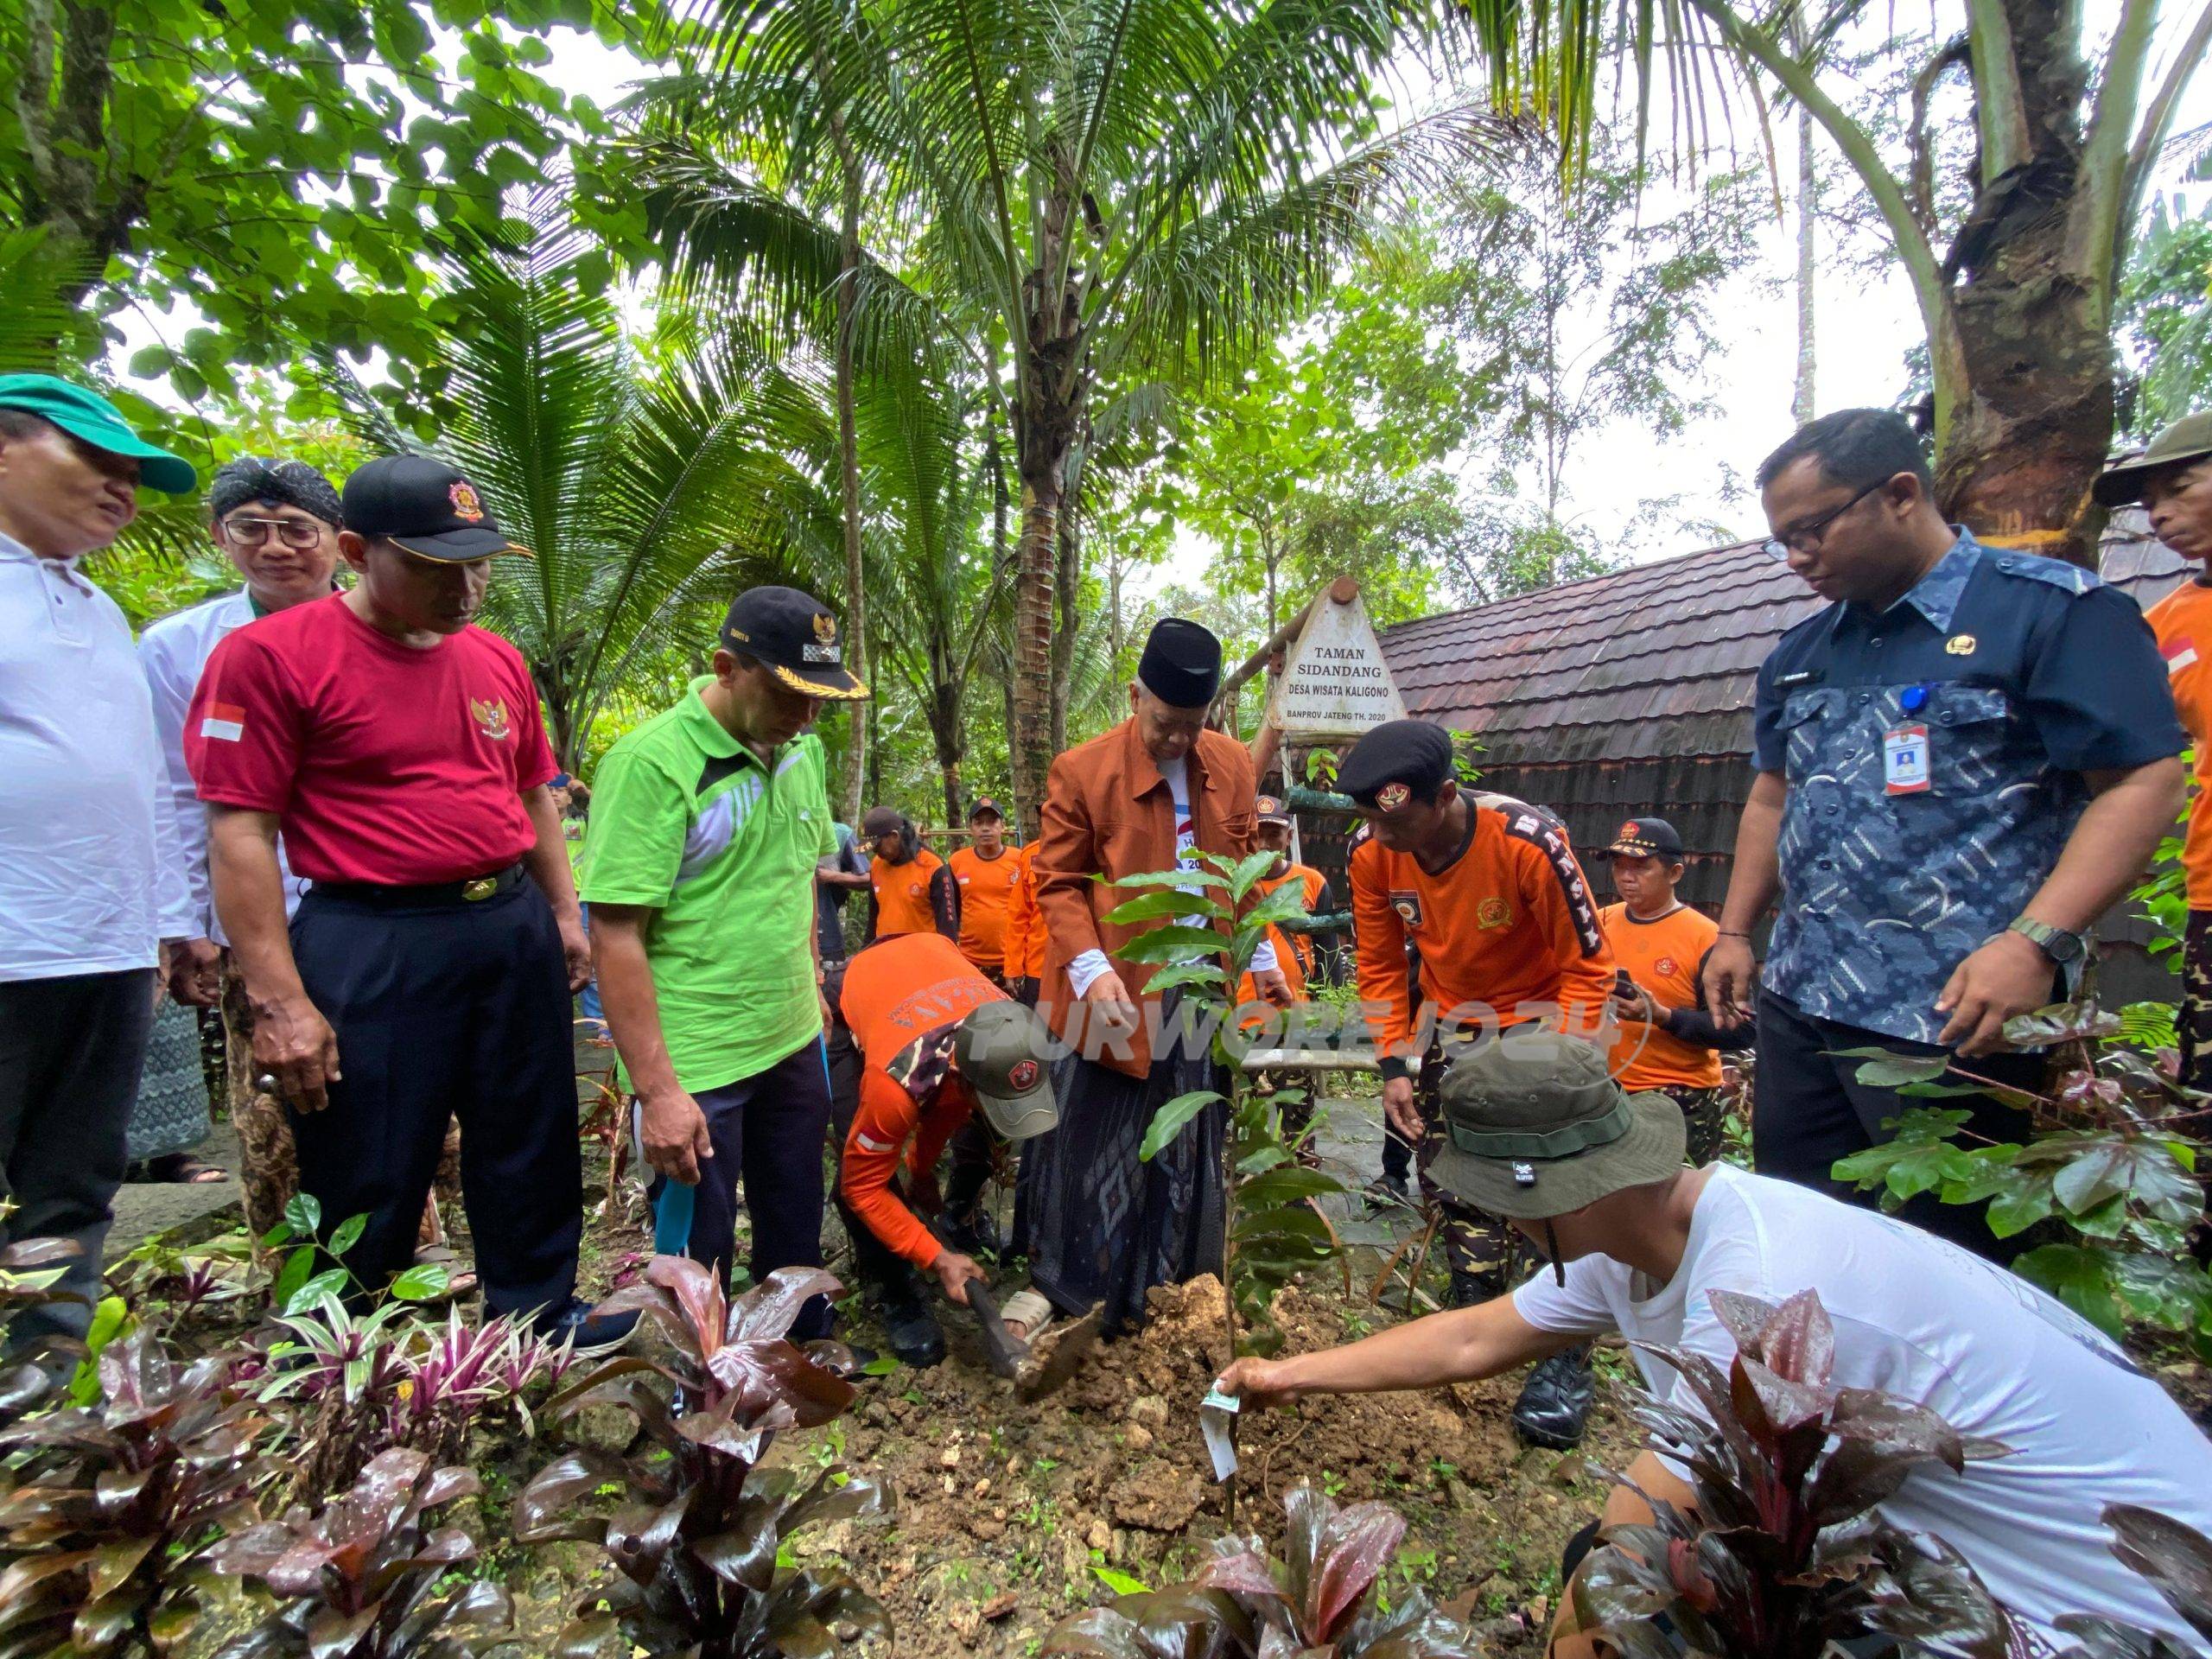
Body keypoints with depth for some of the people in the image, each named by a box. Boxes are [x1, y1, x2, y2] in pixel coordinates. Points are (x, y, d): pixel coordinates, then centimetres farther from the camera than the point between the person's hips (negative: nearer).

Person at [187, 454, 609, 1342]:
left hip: (515, 927, 6)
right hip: (373, 944, -5)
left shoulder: (499, 660, 8)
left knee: (530, 1146, 16)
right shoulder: (270, 654, -9)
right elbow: (239, 833, -11)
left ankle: (539, 1316, 36)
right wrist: (278, 1000, -13)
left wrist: (565, 915, 15)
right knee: (367, 1181, 7)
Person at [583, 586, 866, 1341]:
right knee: (698, 1252, 12)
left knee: (796, 1227, 22)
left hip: (795, 1042, 7)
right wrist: (656, 1090, -21)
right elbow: (614, 936, -21)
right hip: (694, 1067, -6)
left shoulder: (802, 749, 3)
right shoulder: (651, 762, -20)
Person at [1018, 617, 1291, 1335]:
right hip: (1112, 995, -4)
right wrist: (1092, 969, -20)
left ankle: (1159, 1292, 36)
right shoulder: (1082, 771, -11)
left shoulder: (1232, 766, 3)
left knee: (1183, 1152, 17)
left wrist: (1261, 960, 15)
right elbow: (1059, 884, -8)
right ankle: (1063, 1288, 30)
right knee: (1090, 1148, 10)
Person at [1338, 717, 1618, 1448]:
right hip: (1451, 1021, 5)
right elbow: (1380, 965, -2)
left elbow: (1587, 964, -19)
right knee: (1454, 1183, 9)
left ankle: (1564, 1365, 8)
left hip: (1541, 1015, -4)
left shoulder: (1528, 842, -31)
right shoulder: (1373, 855, -17)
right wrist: (1395, 1065, -6)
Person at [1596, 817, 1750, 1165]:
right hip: (1607, 1089, 5)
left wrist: (1662, 1015, -24)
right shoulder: (1600, 923, 3)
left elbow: (1740, 1031, -14)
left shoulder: (1704, 937, -11)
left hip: (1684, 1100, -4)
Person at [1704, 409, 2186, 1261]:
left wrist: (2035, 942, -23)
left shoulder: (2057, 610, -5)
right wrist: (1734, 933, 16)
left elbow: (2145, 783, -11)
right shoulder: (1800, 652, 14)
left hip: (1957, 1020, -6)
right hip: (1797, 1003, 7)